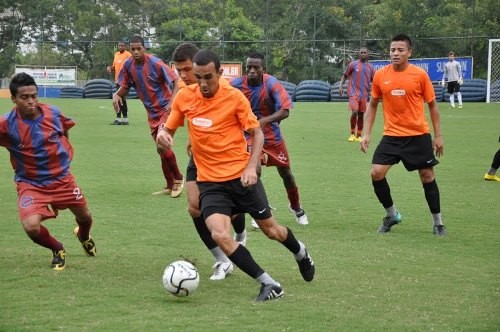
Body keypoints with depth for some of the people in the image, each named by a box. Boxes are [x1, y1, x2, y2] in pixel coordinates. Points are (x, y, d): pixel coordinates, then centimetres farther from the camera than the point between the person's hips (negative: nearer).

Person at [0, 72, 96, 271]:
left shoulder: (53, 113, -11)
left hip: (62, 177, 3)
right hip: (30, 184, -3)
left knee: (84, 216, 19)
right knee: (31, 227, -25)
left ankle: (84, 237, 60)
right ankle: (57, 250, 11)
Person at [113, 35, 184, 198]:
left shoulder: (155, 63, -19)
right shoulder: (128, 65, -3)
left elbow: (176, 80, -13)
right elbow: (125, 86, 9)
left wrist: (172, 102, -25)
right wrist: (117, 95, -13)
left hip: (165, 109, -6)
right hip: (152, 112, 6)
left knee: (163, 146, -16)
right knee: (161, 149, 11)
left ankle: (178, 179, 5)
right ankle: (170, 186, 20)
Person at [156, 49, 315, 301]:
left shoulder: (234, 97, -11)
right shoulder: (184, 97, -4)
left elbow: (257, 133, -3)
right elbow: (169, 130, 9)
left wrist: (251, 167, -17)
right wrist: (162, 135, -16)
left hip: (241, 177, -1)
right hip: (210, 182, 1)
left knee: (271, 230, 13)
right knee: (219, 235, -22)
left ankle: (301, 253, 49)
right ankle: (269, 284, -12)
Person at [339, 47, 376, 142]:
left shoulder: (370, 67, 10)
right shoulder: (353, 64, 2)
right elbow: (344, 76, 7)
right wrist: (341, 86, -7)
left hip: (364, 94, 3)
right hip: (353, 92, -3)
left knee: (361, 115, 5)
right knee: (354, 112, -17)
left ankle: (358, 136, 14)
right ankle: (352, 134, -1)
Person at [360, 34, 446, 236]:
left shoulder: (420, 75, -8)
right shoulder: (380, 76, -3)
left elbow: (432, 105, 1)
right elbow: (373, 105, 10)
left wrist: (438, 135, 0)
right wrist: (367, 133, 3)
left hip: (418, 135, -2)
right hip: (391, 136, 2)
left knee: (427, 176, 4)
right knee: (376, 173, -9)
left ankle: (437, 222, 19)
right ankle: (392, 214, 12)